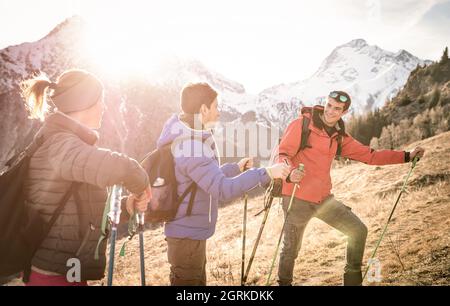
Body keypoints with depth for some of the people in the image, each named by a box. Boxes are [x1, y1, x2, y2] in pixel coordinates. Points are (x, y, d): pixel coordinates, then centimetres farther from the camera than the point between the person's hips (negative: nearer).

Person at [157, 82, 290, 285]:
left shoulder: (188, 140, 7)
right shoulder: (190, 149, -26)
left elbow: (209, 177, 18)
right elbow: (223, 190, -34)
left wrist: (236, 168, 17)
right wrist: (266, 173, -32)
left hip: (190, 230, 10)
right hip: (187, 233, -10)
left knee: (197, 280, 23)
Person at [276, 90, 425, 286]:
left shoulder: (339, 136, 10)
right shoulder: (302, 125, -8)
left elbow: (370, 156, 13)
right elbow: (283, 154, -12)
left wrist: (407, 156, 10)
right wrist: (290, 173, -34)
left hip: (324, 198, 6)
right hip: (297, 200, -6)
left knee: (358, 231, 8)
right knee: (291, 249, 1)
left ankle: (352, 279, 26)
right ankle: (284, 283, 27)